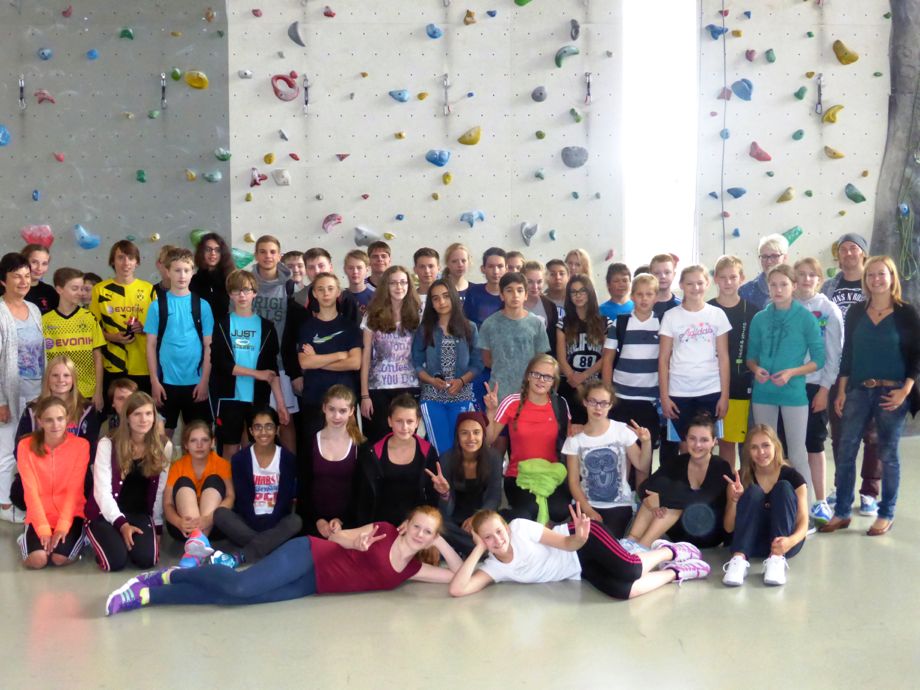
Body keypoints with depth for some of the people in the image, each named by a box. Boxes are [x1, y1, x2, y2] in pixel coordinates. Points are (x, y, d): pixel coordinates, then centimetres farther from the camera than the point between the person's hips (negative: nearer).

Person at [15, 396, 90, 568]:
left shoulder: (80, 445, -6)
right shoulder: (26, 446, -5)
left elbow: (74, 489, -10)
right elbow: (31, 491, -10)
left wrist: (63, 526, -21)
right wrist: (43, 529, -20)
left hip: (70, 514, -1)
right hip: (39, 515, 1)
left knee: (61, 557, -24)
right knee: (37, 560, -23)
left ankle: (75, 537, 10)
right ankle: (27, 539, 12)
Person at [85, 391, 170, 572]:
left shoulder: (162, 447, 0)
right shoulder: (107, 445, -8)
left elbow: (160, 492, 3)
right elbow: (102, 491, -12)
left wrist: (157, 527, 2)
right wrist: (121, 523, -21)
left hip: (140, 514, 2)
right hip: (106, 514, -2)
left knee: (146, 559, -24)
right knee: (115, 561, -26)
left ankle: (127, 539, 11)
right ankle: (104, 539, 10)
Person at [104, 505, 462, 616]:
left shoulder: (411, 569, 9)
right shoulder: (383, 532, -2)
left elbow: (458, 573, 9)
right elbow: (337, 536, 3)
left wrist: (441, 542, -1)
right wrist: (356, 540, -18)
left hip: (310, 587, 3)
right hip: (308, 556, -3)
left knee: (235, 598, -14)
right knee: (239, 586, -28)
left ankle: (148, 595, -6)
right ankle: (168, 576, -3)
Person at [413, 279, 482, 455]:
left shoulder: (469, 328, 3)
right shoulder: (424, 330, 4)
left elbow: (477, 364, 1)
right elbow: (416, 364, 2)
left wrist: (462, 381, -14)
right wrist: (432, 380, -15)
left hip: (463, 397, 0)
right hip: (433, 398, 0)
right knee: (442, 449, -3)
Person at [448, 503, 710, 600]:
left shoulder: (520, 527, -18)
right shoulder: (492, 568, -8)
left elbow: (568, 542, -15)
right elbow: (457, 590, -21)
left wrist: (580, 536, -39)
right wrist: (478, 550, -24)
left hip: (583, 538, -4)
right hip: (580, 571, 4)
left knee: (629, 572, -31)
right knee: (620, 591, -25)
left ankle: (669, 551, 3)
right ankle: (676, 572, 1)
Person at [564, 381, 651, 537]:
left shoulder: (622, 431, -5)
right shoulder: (575, 438, -3)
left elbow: (642, 467, -1)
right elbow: (573, 481, -1)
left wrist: (646, 443, -18)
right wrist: (588, 511, -12)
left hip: (619, 505, 0)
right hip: (586, 505, 1)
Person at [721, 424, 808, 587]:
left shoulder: (792, 477, -3)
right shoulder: (741, 478, -1)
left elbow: (803, 521, -11)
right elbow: (729, 528, -1)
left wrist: (791, 540, -34)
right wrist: (734, 500, -21)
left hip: (781, 542, 0)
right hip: (752, 543, 1)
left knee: (783, 488, -20)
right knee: (753, 492, -23)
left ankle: (777, 559, -34)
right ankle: (739, 558, -39)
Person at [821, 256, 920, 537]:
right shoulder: (856, 312, 7)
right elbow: (847, 353, 8)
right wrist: (841, 391, 5)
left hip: (892, 392, -3)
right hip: (858, 390, 3)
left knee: (888, 454, 5)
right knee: (845, 451, 1)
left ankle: (886, 514, 17)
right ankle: (841, 512, 10)